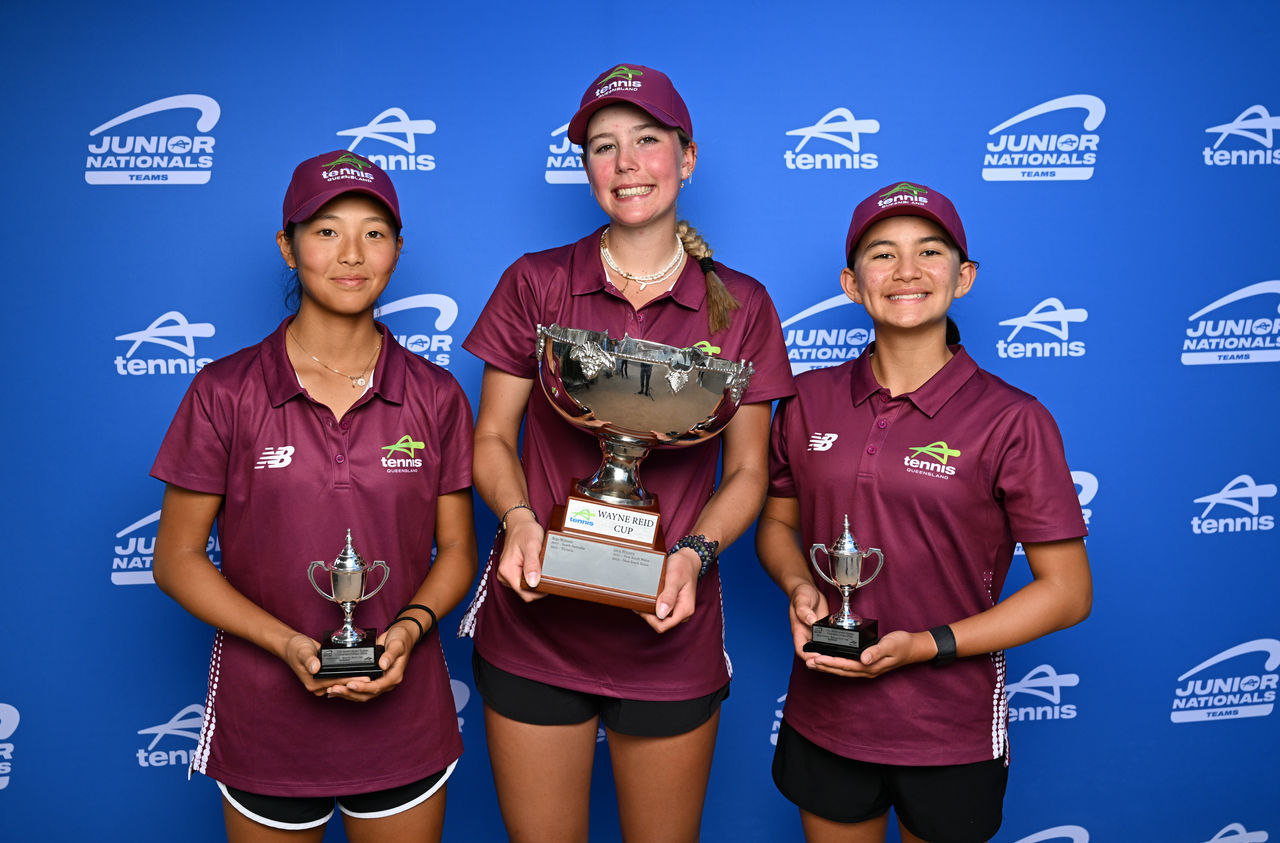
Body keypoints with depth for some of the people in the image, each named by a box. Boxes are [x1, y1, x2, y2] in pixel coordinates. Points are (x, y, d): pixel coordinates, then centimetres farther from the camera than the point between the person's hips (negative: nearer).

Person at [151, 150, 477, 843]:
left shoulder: (435, 396, -2)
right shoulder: (225, 392, -6)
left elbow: (457, 548, 3)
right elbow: (177, 558, -4)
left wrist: (410, 627, -15)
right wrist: (287, 644, -17)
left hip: (402, 713, 2)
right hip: (265, 721, -1)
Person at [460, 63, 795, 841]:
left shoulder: (741, 305, 1)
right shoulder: (536, 284, 1)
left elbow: (749, 471, 3)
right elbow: (492, 438, 4)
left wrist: (695, 552, -15)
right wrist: (518, 518, -16)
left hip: (670, 632, 0)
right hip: (535, 625, 0)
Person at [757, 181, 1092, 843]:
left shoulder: (1012, 421, -12)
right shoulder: (809, 401, -2)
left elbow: (1067, 591, -9)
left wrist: (927, 645, -19)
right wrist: (799, 587, -10)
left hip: (951, 737, -2)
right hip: (823, 720, 3)